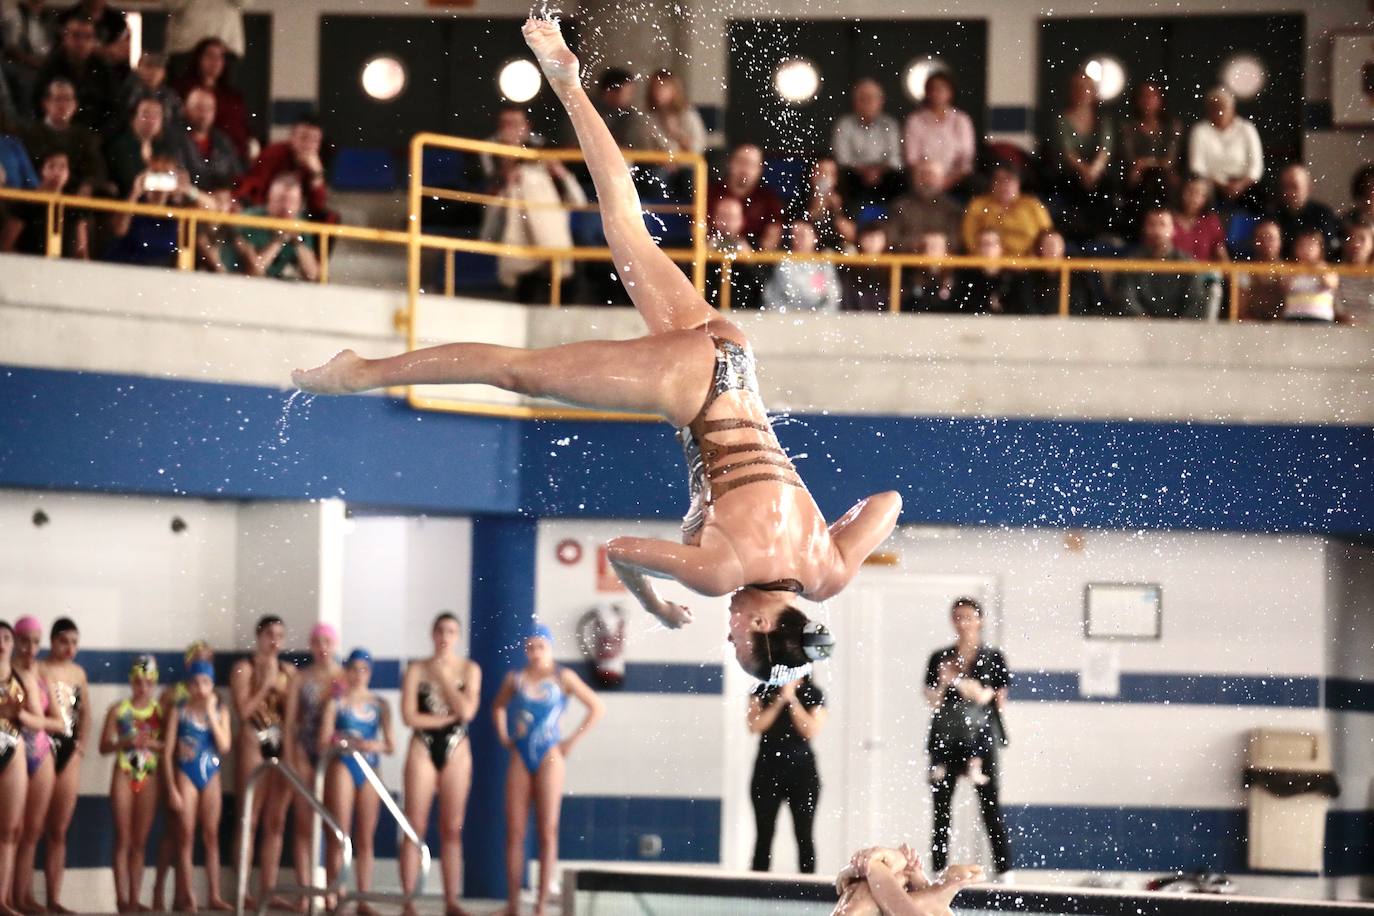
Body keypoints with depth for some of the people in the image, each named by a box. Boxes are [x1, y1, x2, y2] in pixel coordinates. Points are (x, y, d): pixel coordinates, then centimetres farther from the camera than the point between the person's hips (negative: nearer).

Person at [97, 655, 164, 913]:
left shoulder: (160, 711, 4)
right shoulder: (119, 710, 0)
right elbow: (104, 746, -1)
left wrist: (154, 744, -17)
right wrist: (125, 742, -19)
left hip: (149, 778, 2)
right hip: (124, 775, -2)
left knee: (140, 842, 5)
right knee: (123, 840, -4)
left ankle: (135, 898, 8)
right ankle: (122, 897, -4)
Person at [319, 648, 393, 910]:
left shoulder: (379, 705, 10)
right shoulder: (337, 701, 1)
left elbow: (390, 746, 8)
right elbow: (325, 741, -6)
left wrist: (378, 746, -14)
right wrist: (353, 743, -18)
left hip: (369, 770, 4)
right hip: (343, 767, -4)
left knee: (365, 839, 5)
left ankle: (364, 898, 7)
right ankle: (333, 896, -8)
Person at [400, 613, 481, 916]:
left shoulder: (470, 669, 6)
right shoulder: (417, 669, 3)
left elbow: (467, 710, -9)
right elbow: (409, 716, -6)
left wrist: (444, 676, -7)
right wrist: (449, 717, -10)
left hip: (456, 751, 1)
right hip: (423, 749, -1)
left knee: (452, 830, 1)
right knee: (415, 827, -4)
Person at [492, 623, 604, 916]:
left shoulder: (563, 678, -1)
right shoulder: (515, 679, 6)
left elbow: (597, 708, 1)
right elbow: (498, 707, 25)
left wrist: (573, 740, -3)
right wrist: (503, 737, 12)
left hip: (548, 757, -3)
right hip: (520, 757, 3)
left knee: (547, 832, -3)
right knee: (514, 833, 1)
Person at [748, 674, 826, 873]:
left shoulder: (813, 694, 1)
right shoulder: (762, 691, 3)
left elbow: (812, 730, -11)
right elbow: (755, 726, -8)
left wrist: (792, 700, -12)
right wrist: (779, 701, -13)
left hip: (802, 769, 0)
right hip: (768, 769, 0)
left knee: (804, 836, 0)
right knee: (764, 836, -1)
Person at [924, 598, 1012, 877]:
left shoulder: (993, 659, 5)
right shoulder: (940, 658, 9)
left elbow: (999, 700, 2)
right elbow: (932, 702, 6)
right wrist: (942, 682, -15)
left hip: (980, 739, -2)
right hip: (946, 740, 2)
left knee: (991, 807, -6)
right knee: (941, 810, 1)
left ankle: (1004, 872, -6)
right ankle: (938, 872, 4)